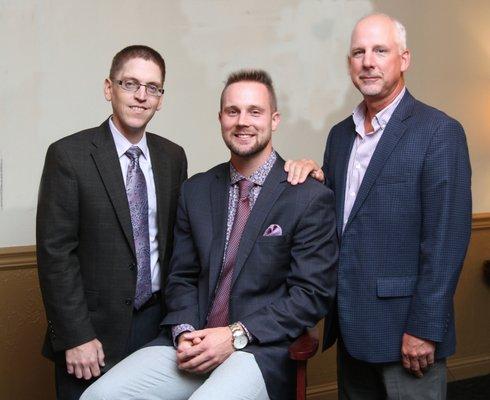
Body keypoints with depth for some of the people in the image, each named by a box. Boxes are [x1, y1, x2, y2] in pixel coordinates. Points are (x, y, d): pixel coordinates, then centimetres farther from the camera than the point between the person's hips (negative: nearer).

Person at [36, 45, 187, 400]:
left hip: (159, 322, 4)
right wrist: (75, 337, -14)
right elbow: (55, 252, -12)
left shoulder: (173, 157, 6)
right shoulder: (69, 155, -9)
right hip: (94, 328, -4)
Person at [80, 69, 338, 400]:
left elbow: (313, 293, -7)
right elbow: (182, 276, 13)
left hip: (261, 349, -4)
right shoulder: (196, 191, 11)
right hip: (194, 344, 5)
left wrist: (236, 335, -13)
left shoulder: (312, 198, -4)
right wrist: (185, 332, -6)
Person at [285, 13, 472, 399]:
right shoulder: (341, 134, 11)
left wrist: (424, 329, -17)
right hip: (351, 324, 7)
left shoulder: (438, 131, -11)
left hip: (403, 324, -6)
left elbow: (446, 239, -15)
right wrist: (315, 178, -5)